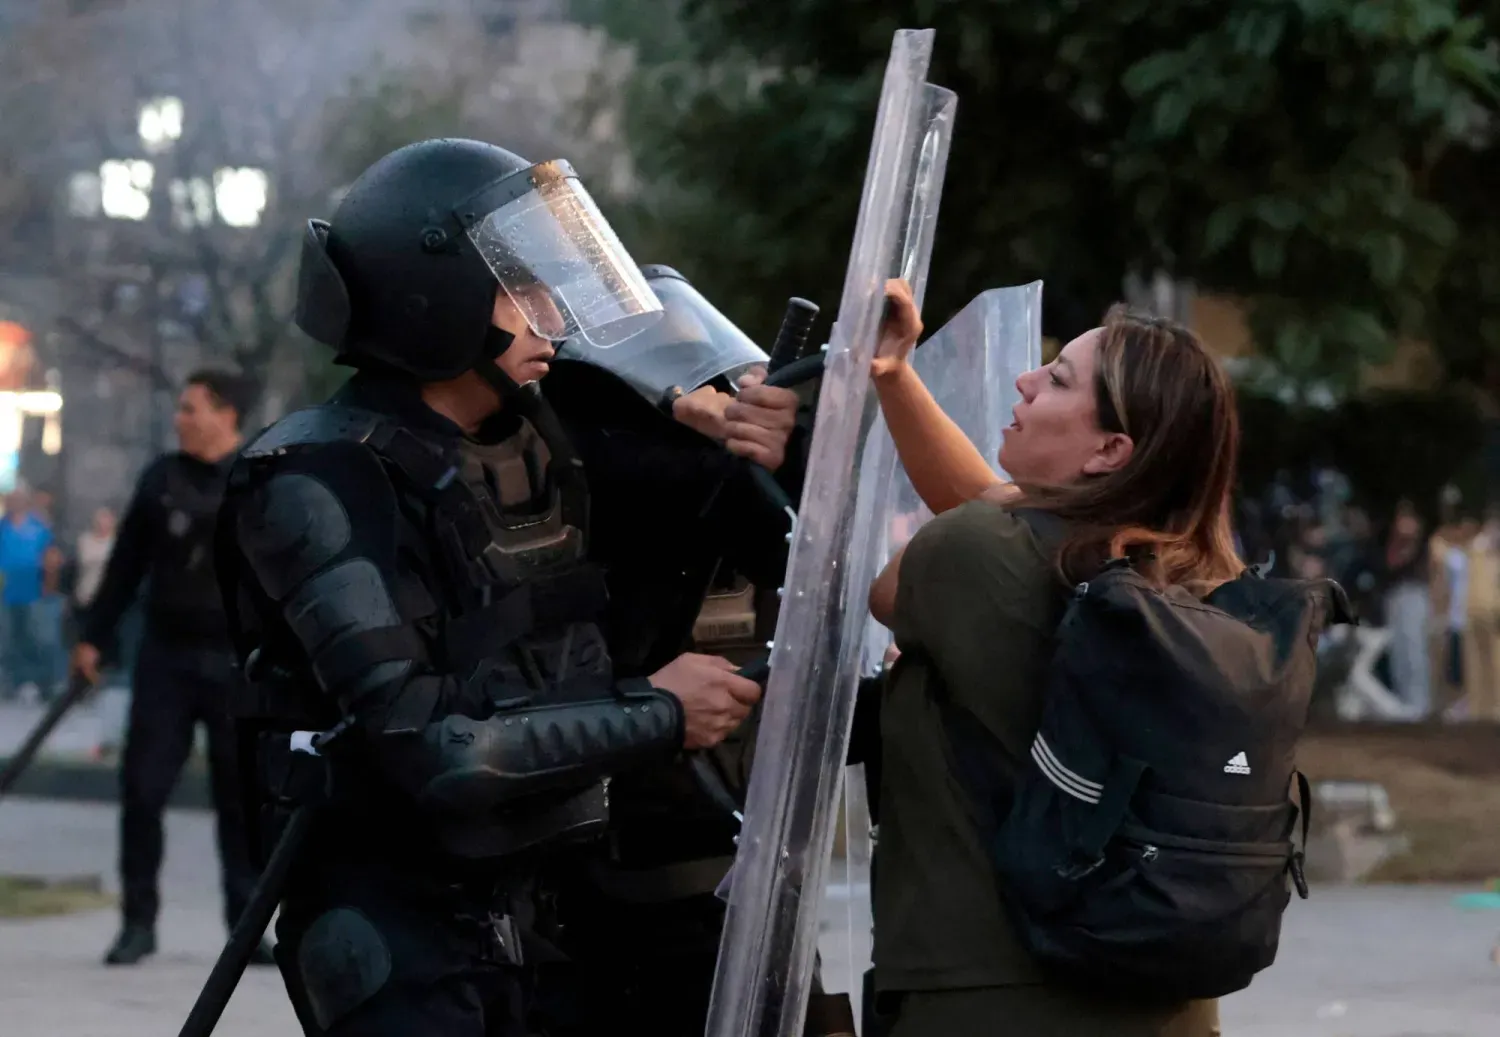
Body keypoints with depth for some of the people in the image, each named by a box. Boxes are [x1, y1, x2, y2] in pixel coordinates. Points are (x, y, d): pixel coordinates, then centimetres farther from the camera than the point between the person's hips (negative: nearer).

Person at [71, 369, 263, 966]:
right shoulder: (162, 478, 8)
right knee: (142, 789, -2)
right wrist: (94, 637, 12)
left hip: (238, 664, -2)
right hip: (165, 658, 3)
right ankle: (138, 922, 7)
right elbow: (127, 564, 13)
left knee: (243, 799, 3)